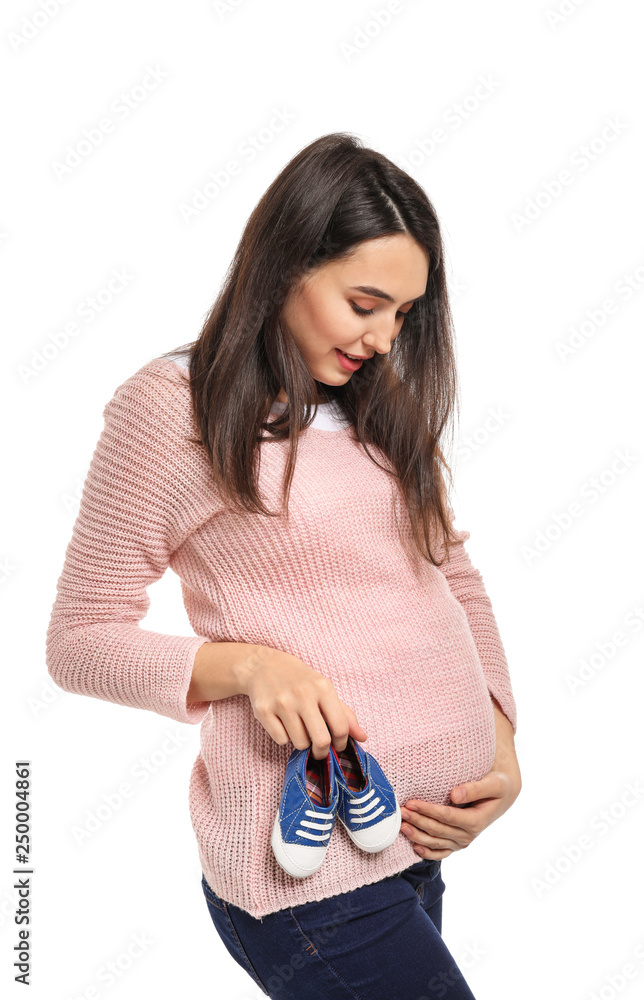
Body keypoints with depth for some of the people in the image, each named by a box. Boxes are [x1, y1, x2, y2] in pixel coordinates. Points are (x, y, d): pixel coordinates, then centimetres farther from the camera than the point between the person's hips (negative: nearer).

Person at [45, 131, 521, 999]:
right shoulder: (171, 406, -7)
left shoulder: (386, 405, 12)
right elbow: (79, 640, -5)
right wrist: (246, 664, -20)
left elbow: (456, 579, 16)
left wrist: (502, 746, 3)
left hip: (427, 835, 7)